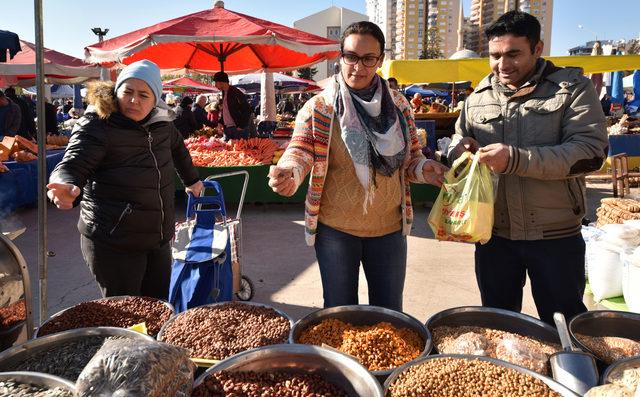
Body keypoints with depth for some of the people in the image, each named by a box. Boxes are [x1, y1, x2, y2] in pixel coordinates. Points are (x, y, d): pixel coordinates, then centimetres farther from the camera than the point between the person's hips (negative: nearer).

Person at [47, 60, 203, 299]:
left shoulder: (160, 122, 4)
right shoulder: (96, 126, -14)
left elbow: (177, 148, 24)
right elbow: (71, 166, -24)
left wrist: (191, 181, 35)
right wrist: (67, 188, -46)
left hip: (159, 240, 6)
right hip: (113, 244, -6)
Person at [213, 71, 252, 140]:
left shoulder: (236, 93, -12)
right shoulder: (224, 93, 14)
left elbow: (247, 110, -15)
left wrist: (242, 126, -16)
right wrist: (221, 123, 12)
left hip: (238, 129, -8)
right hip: (227, 129, 8)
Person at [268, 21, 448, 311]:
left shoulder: (398, 105, 3)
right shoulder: (319, 107, -7)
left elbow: (410, 158, 8)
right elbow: (300, 151, -15)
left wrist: (423, 169, -14)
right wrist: (289, 173, -37)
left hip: (389, 228, 3)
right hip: (335, 229, -2)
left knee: (389, 311, 18)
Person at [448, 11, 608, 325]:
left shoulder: (572, 87, -5)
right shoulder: (479, 96, 7)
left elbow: (590, 151, -16)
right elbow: (458, 139, 17)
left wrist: (516, 159, -26)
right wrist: (460, 146, -8)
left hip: (556, 236, -3)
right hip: (493, 233, 4)